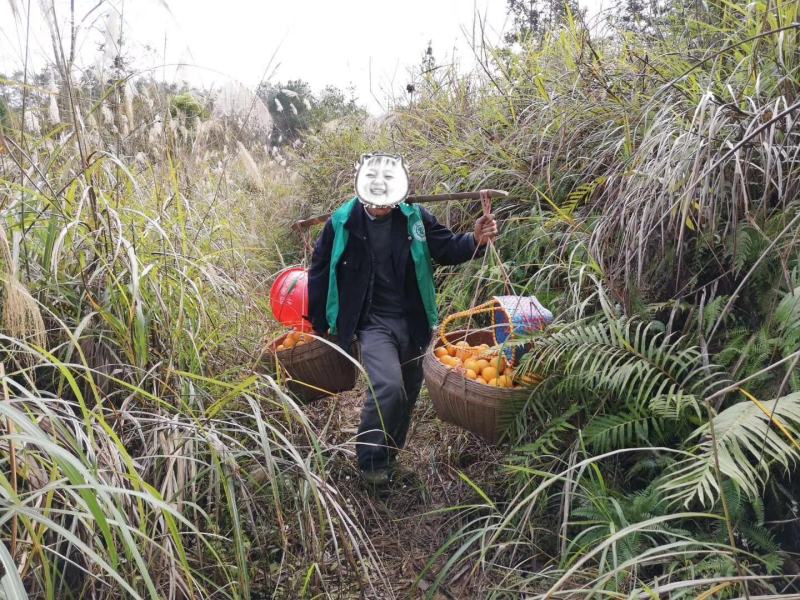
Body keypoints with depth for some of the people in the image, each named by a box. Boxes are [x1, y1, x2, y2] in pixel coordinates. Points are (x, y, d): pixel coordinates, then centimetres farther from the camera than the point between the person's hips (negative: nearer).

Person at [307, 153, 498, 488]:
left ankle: (388, 457, 40)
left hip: (412, 322, 4)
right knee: (388, 386, -24)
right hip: (372, 322, -3)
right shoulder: (342, 222, -10)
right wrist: (320, 323, 3)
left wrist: (475, 240, -19)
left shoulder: (416, 219, -7)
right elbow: (320, 272, -1)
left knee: (408, 392, 15)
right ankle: (370, 460, 1)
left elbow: (446, 249, 3)